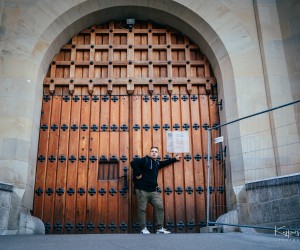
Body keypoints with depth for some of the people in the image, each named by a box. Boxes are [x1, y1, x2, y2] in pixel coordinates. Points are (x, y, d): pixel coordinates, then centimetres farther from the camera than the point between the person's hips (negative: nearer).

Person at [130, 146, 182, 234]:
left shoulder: (157, 163, 14)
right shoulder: (145, 160, -6)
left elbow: (165, 163, 34)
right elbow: (133, 163, -17)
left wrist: (175, 159, 38)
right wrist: (138, 174, -15)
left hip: (153, 191, 6)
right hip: (142, 190, -6)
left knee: (160, 206, -2)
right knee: (142, 209, -2)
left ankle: (160, 228, 5)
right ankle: (143, 228, 10)